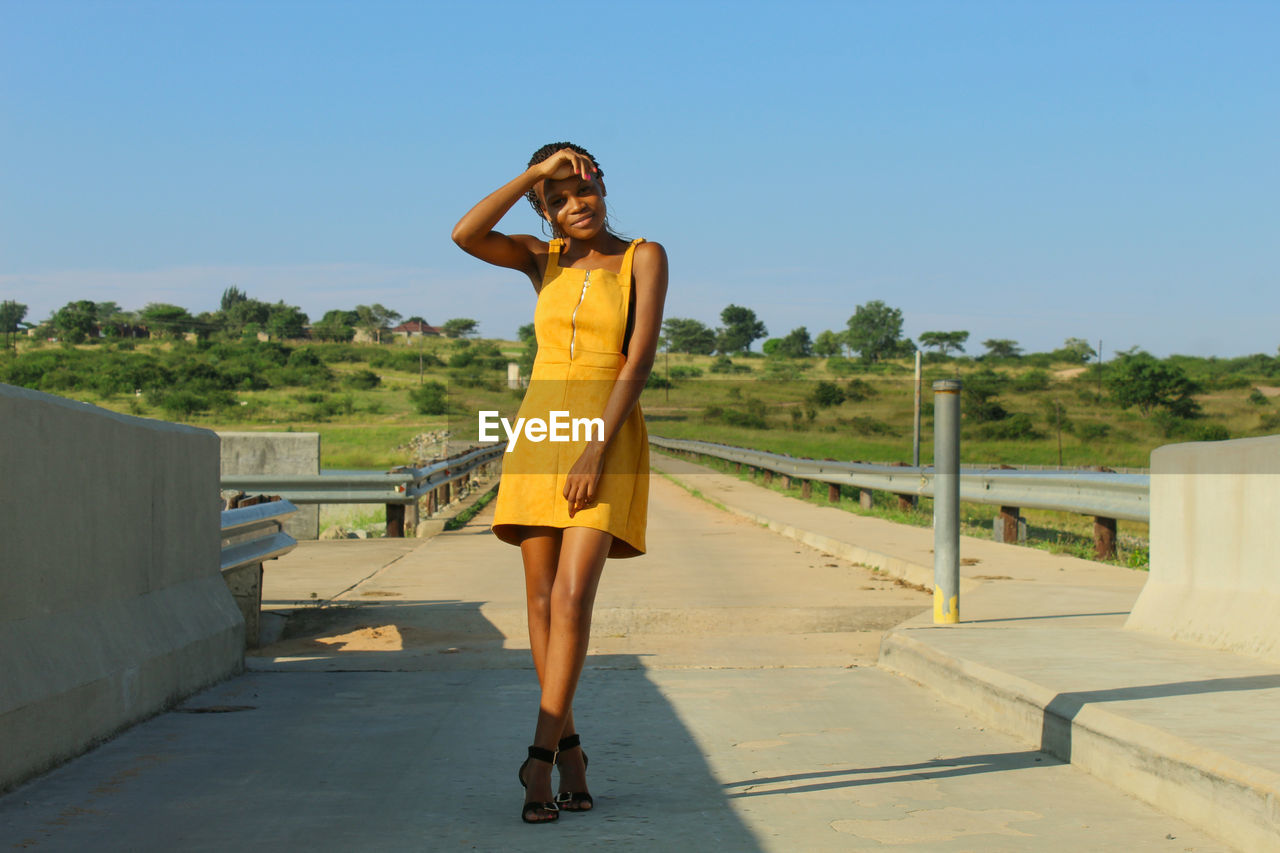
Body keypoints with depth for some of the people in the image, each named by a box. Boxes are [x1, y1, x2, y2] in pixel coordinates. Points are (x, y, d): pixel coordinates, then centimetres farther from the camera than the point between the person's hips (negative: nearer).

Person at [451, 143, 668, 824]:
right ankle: (568, 747, 13)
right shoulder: (542, 259, 10)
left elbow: (640, 358, -10)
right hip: (538, 433, 4)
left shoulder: (644, 257, -1)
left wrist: (595, 453, -18)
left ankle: (540, 756, -14)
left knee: (572, 595, -16)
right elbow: (464, 235, -8)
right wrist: (534, 172, -7)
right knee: (541, 598, 2)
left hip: (607, 440, -4)